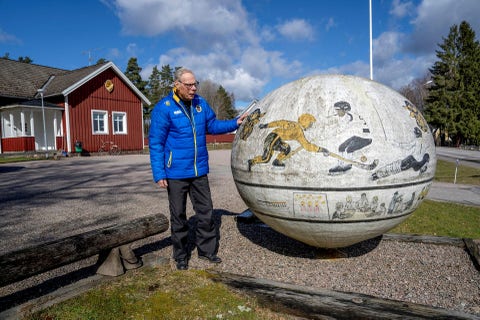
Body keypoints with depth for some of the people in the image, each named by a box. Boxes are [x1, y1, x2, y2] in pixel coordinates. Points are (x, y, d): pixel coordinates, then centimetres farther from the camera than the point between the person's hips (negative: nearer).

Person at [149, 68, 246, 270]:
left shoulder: (200, 103, 5)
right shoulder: (164, 108, -12)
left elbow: (212, 125, 17)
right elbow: (155, 143, -11)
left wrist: (235, 123, 2)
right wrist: (159, 174, -14)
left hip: (199, 171, 5)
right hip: (176, 173, -5)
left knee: (206, 212, 11)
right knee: (178, 215, 9)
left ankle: (206, 250, 29)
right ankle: (181, 255, 27)